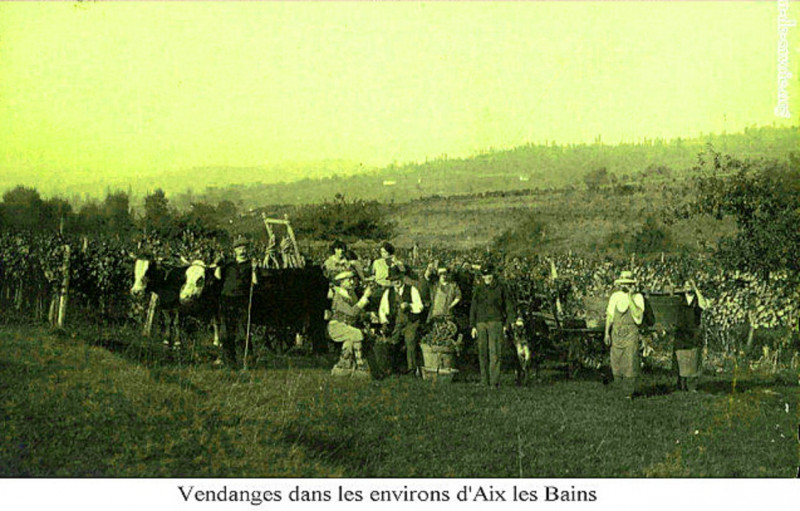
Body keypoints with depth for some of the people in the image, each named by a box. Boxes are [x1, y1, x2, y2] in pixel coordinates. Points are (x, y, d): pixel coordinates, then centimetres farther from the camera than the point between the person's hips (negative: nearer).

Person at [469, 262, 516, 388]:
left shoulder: (500, 288, 4)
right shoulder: (478, 289, 11)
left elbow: (510, 306, 8)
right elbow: (473, 308, 15)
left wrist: (507, 324, 2)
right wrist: (473, 326, 8)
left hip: (495, 322, -3)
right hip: (481, 323, 3)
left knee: (495, 352, -11)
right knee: (483, 352, 4)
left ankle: (494, 381, -13)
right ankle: (484, 379, 11)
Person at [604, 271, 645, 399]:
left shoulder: (638, 297, 0)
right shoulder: (615, 296, 9)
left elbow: (637, 314, -14)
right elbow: (610, 315, 12)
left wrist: (630, 298, -15)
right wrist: (607, 333, 7)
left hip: (631, 334, -3)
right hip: (617, 333, 3)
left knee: (630, 362, -6)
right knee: (616, 361, 3)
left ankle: (629, 392, -1)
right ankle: (620, 385, 21)